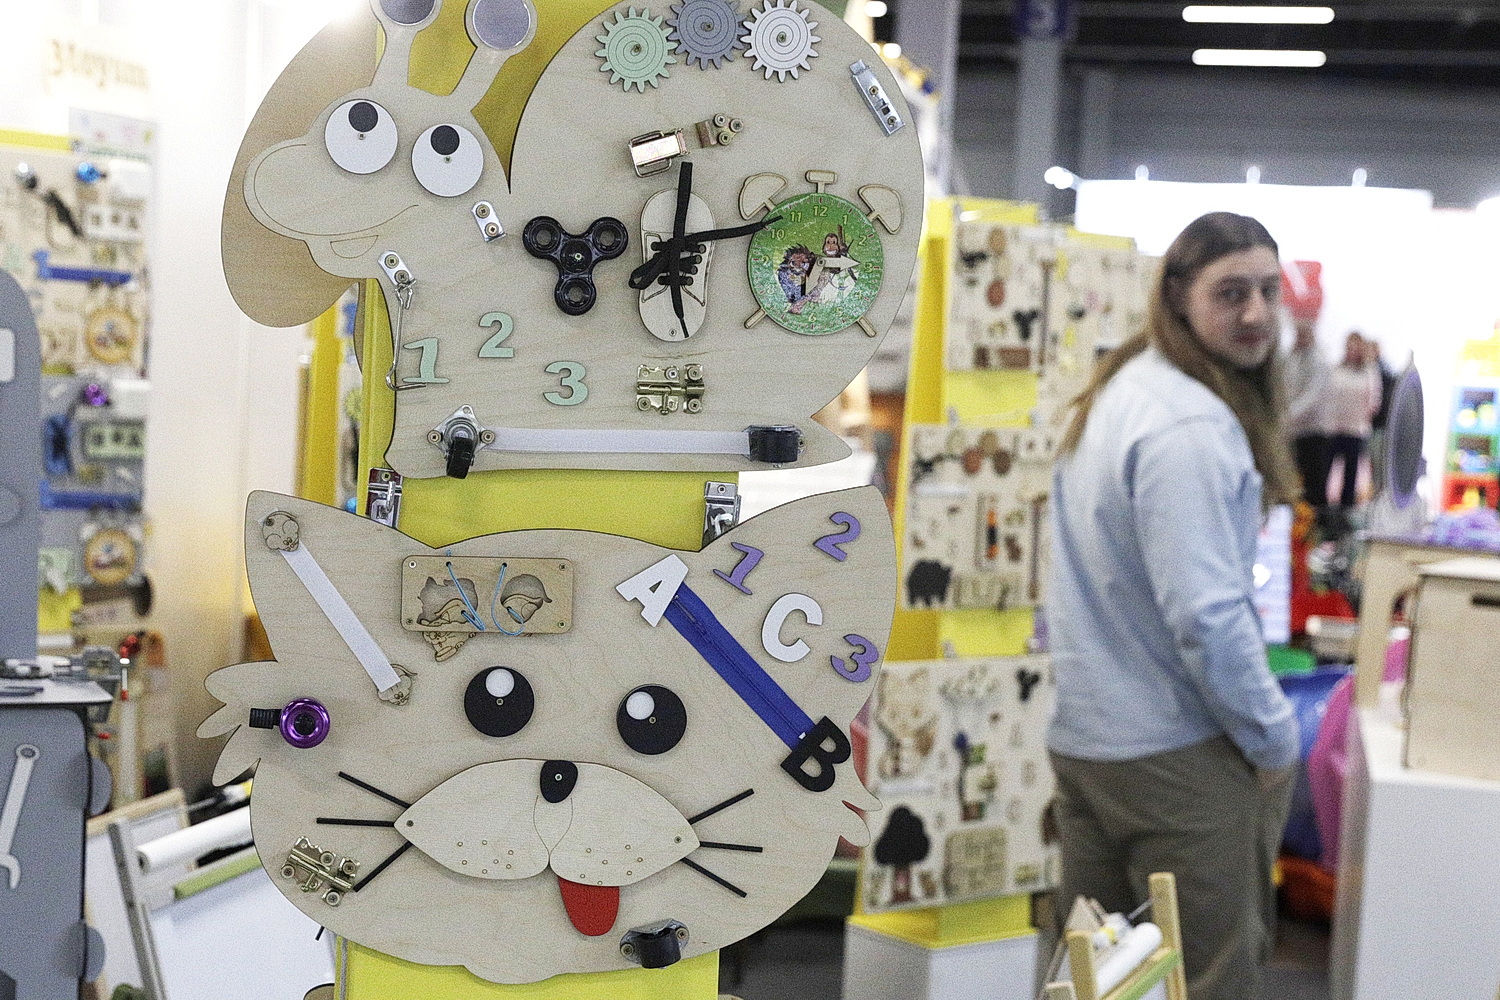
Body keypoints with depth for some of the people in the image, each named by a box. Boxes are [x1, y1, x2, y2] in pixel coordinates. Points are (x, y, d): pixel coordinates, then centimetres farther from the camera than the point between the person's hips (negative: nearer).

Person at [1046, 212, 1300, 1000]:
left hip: (1082, 739, 9)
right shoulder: (1192, 426, -21)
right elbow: (1207, 613, -26)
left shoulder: (1117, 395, 9)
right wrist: (1274, 736, -12)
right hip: (1173, 754, -9)